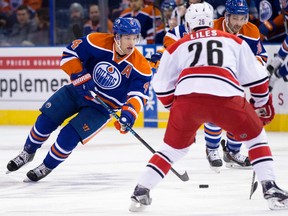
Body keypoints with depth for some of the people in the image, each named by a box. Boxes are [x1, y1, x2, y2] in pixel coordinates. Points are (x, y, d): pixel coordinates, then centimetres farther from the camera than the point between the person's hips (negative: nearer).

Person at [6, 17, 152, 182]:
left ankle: (47, 167, 13)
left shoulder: (140, 67, -23)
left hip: (103, 106, -2)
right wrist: (78, 75, -25)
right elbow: (70, 52, -13)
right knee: (46, 120, 0)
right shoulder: (98, 42, -21)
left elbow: (139, 94, -26)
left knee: (69, 136, -13)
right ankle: (28, 153, 27)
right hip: (79, 90, 2)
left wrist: (129, 113, -45)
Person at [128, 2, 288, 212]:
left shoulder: (178, 46, 28)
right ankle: (270, 189, 8)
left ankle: (141, 192, 14)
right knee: (256, 137, 21)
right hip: (227, 97, -1)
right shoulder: (234, 41, 28)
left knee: (172, 147, 22)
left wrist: (174, 107, 42)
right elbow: (256, 77, 27)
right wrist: (262, 104, 41)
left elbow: (161, 85, 26)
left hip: (187, 97, 1)